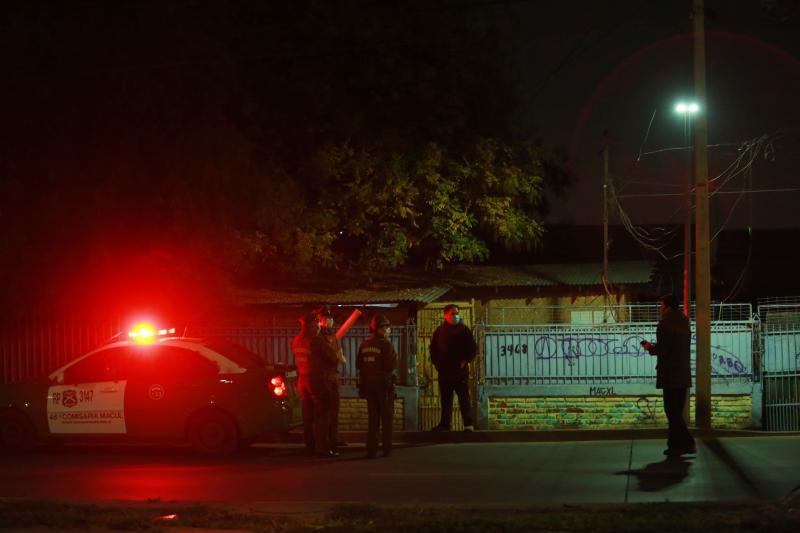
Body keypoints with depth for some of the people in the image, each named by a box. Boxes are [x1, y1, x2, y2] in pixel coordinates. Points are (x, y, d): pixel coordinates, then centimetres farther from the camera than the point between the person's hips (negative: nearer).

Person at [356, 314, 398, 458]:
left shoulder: (365, 345, 5)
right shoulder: (386, 345, -13)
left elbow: (359, 365, 7)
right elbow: (391, 365, -19)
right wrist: (395, 356, 0)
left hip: (369, 385, 5)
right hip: (384, 385, -5)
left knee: (372, 418, 10)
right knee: (386, 418, 4)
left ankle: (371, 449, 5)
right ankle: (387, 449, 4)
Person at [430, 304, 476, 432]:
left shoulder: (464, 330, 2)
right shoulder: (440, 331, 10)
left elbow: (473, 347, 3)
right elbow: (433, 348, 17)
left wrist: (466, 361, -6)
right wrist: (436, 363, 6)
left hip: (461, 370, -3)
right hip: (444, 371, 3)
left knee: (464, 397, -5)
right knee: (445, 399, 7)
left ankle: (468, 424, -5)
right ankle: (444, 424, 12)